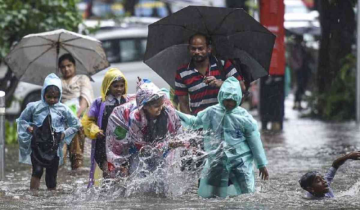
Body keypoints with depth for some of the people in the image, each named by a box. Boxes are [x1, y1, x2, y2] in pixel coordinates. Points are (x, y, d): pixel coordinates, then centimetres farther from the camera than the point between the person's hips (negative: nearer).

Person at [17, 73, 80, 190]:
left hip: (54, 148, 2)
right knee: (37, 170, -22)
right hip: (37, 145, -2)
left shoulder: (63, 110, -1)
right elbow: (22, 120, 12)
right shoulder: (34, 107, -3)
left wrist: (64, 134, -2)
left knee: (51, 178, 6)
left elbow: (76, 125, 11)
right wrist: (28, 128, -7)